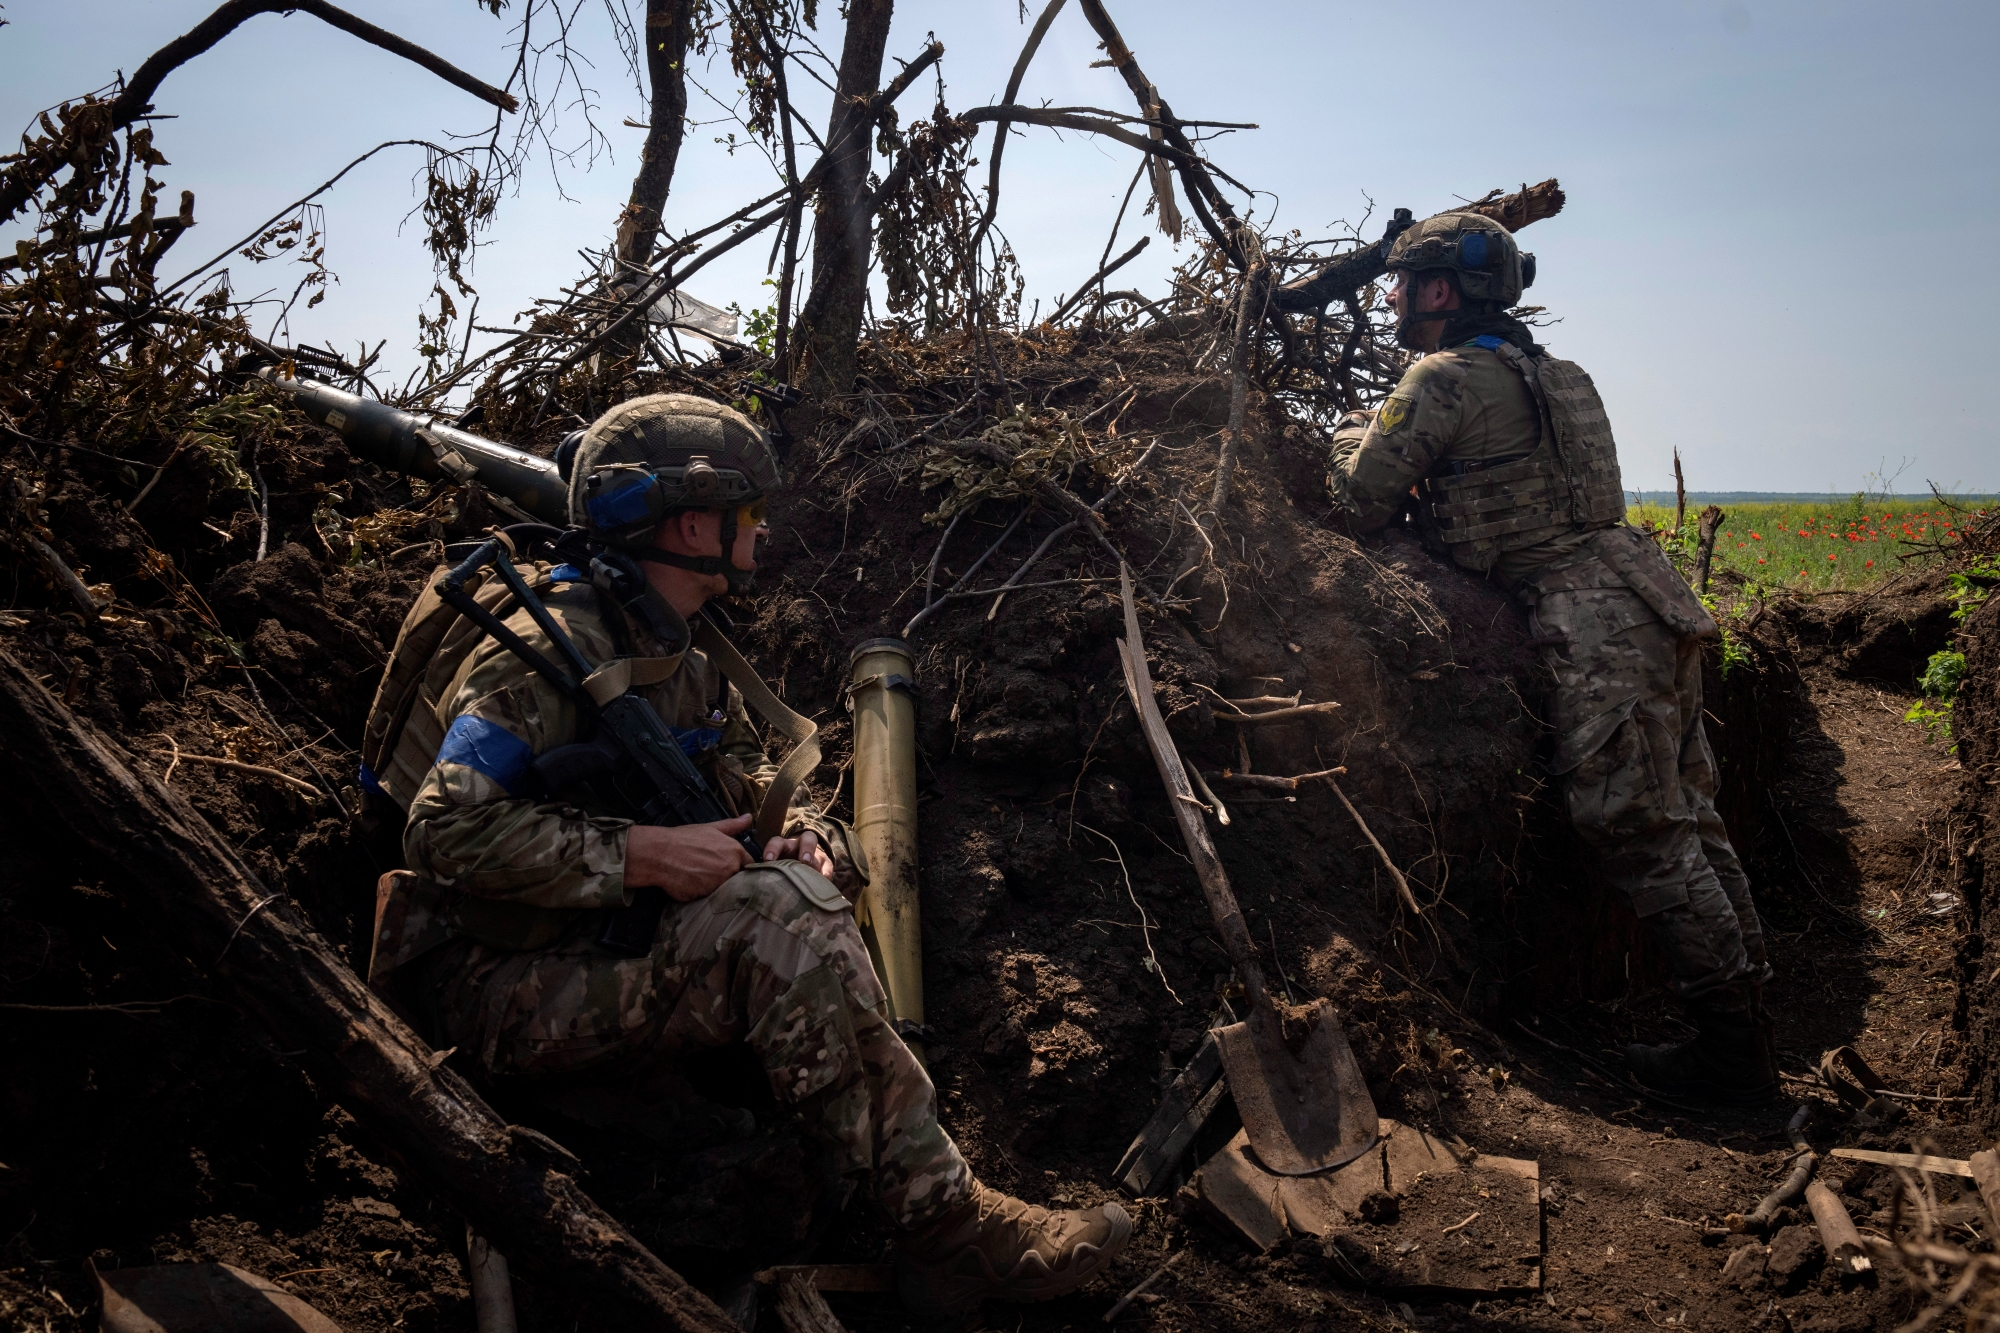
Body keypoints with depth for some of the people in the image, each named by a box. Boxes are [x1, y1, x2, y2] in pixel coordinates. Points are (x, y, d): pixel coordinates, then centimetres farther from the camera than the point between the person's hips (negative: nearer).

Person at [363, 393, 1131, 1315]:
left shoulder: (685, 651, 14)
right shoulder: (551, 647, -16)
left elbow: (748, 780, 20)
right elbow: (447, 831, -24)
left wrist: (806, 833, -5)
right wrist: (641, 855, -25)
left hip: (606, 956, 9)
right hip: (499, 994, -9)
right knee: (780, 911, -29)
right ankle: (949, 1228, -24)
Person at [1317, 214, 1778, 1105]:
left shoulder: (1445, 379, -7)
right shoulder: (1549, 372, 22)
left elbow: (1360, 507, -5)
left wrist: (1353, 435, 15)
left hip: (1597, 624, -10)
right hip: (1644, 599, 10)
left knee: (1642, 833, -6)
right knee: (1685, 820, 11)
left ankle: (1733, 1051, 0)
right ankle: (1750, 1020, 18)